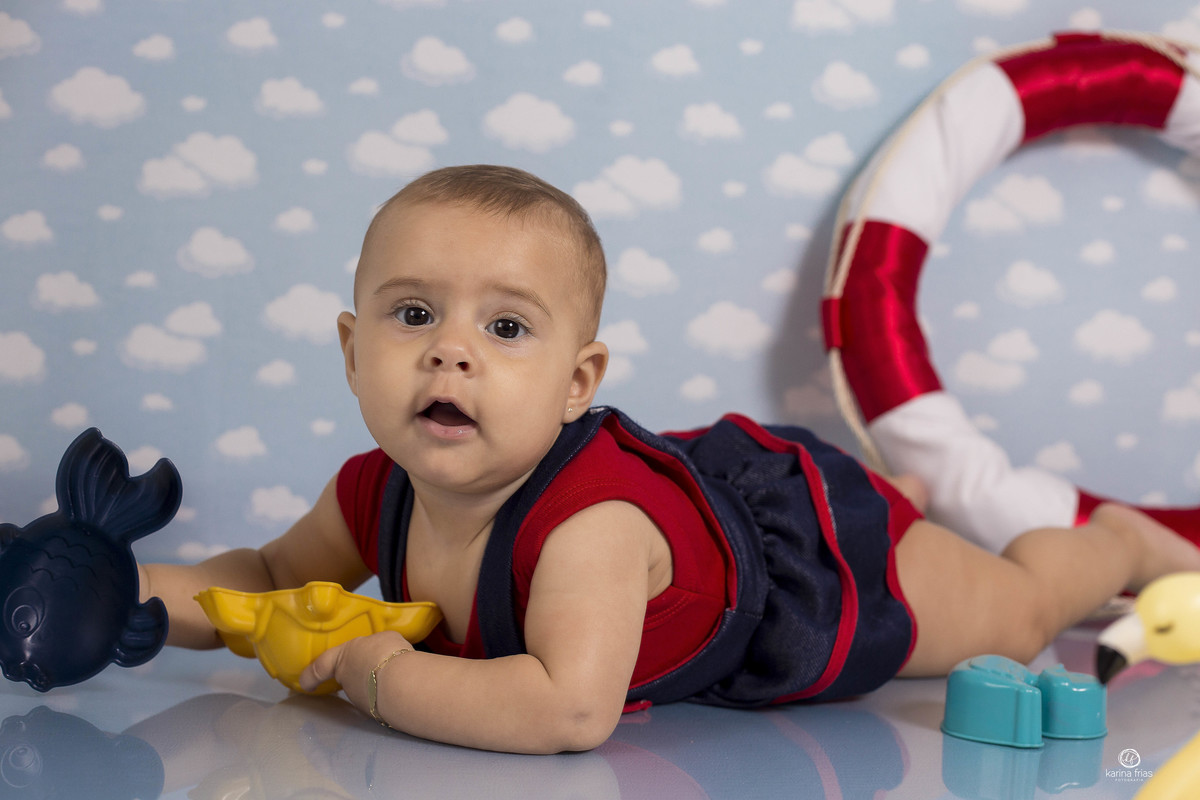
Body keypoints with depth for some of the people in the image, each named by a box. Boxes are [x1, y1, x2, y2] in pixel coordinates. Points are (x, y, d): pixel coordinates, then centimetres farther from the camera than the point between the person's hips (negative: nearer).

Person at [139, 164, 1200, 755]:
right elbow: (276, 579, -6)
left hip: (810, 554, -6)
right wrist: (152, 593, -25)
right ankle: (904, 487, 57)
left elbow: (571, 711, -58)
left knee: (1015, 613, 20)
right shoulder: (379, 491, -24)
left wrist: (387, 678, -47)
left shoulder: (591, 519, -47)